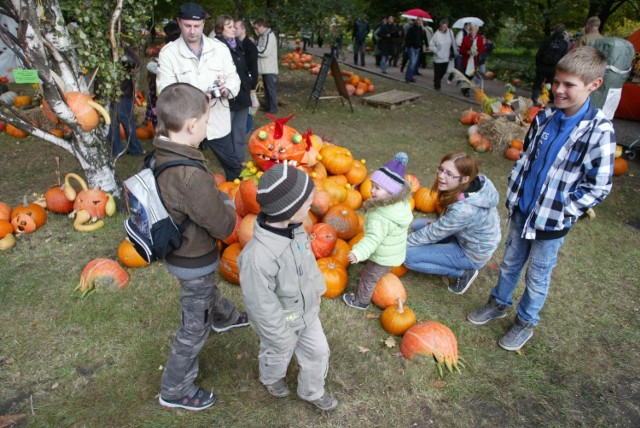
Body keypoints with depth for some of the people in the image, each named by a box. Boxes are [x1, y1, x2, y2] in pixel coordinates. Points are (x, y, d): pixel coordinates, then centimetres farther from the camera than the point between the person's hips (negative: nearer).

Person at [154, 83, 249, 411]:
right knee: (195, 327, 13)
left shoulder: (159, 156, -10)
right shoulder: (191, 176, -37)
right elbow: (224, 226, -26)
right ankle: (175, 391, 34)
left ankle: (225, 317, 67)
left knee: (207, 289, 36)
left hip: (177, 250, 8)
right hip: (194, 261, -8)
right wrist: (229, 205, -7)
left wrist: (216, 199, -5)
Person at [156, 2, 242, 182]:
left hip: (217, 120, 2)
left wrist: (227, 90, -23)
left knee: (232, 163, 19)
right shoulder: (168, 52, -6)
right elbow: (165, 90, -12)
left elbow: (233, 77, 2)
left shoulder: (219, 48, 1)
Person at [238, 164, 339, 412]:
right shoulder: (257, 256, -43)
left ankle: (312, 392, 55)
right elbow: (262, 306, -30)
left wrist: (317, 289, 15)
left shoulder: (294, 228, -19)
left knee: (318, 352, 24)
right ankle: (271, 379, 63)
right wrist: (282, 337, -16)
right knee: (278, 357, 27)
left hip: (307, 312, 6)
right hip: (281, 322, -6)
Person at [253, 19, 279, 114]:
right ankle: (267, 107, 24)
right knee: (266, 88, 15)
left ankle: (273, 109, 4)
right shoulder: (263, 36, 14)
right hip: (265, 68, 10)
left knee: (271, 89, -3)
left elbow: (264, 52, -22)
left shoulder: (269, 35, -15)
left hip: (269, 69, -10)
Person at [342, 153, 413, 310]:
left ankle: (361, 301, 38)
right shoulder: (402, 203, -12)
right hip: (395, 253, 7)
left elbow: (373, 238, -47)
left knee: (368, 279, 17)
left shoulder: (380, 218, -39)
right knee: (382, 273, 33)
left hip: (382, 258, -7)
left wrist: (358, 253, -58)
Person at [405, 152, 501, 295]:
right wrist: (439, 223, -1)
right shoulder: (477, 181, -16)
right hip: (467, 236, 8)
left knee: (409, 256, -12)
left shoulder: (464, 209, -37)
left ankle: (463, 273, 0)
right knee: (417, 225, 10)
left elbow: (432, 234, -23)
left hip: (472, 254, -8)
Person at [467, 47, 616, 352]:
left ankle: (526, 322, 37)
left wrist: (560, 211, -16)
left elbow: (598, 188, -16)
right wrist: (514, 192, 5)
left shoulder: (599, 131, -19)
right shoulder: (545, 117, -2)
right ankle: (499, 304, 46)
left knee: (537, 276, 13)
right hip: (521, 210, 5)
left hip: (552, 222, -5)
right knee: (510, 263, 22)